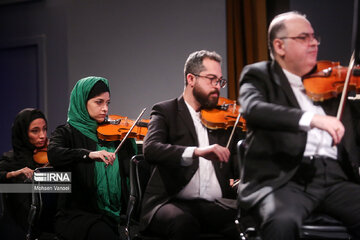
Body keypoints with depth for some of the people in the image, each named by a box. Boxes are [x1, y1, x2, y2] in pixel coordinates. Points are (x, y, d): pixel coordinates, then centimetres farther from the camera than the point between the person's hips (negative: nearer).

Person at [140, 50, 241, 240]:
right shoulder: (166, 111, 6)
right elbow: (150, 150, -15)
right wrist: (196, 151, -30)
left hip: (217, 204, 3)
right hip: (174, 202, -3)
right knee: (184, 223, -38)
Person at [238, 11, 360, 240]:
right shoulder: (259, 75, 8)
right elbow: (253, 109, -15)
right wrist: (311, 118, -29)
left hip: (336, 177, 4)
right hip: (283, 178, -4)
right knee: (283, 220, -36)